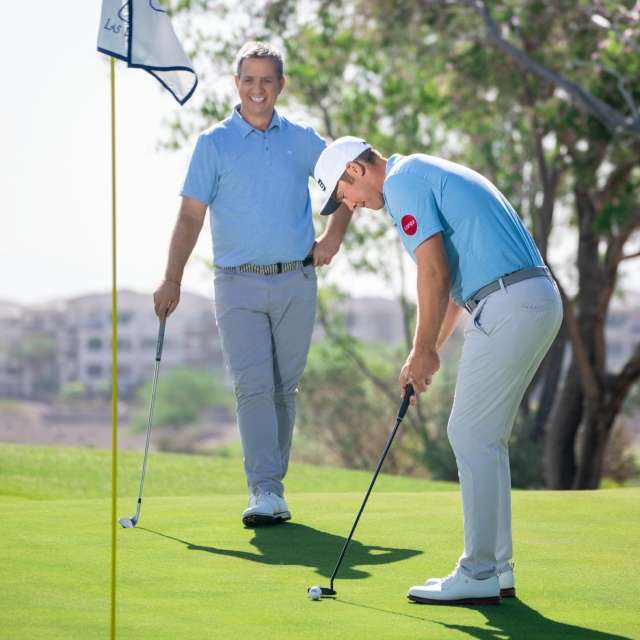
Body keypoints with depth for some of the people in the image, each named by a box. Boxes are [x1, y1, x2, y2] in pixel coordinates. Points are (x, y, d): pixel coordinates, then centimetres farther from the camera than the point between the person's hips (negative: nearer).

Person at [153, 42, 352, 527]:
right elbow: (191, 216, -1)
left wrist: (334, 236, 9)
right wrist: (172, 280, -9)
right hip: (239, 285, -2)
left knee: (285, 387, 6)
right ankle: (265, 493, -16)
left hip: (295, 282, 2)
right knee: (253, 386, -11)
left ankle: (274, 483, 17)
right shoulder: (215, 143, 2)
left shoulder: (302, 140, 8)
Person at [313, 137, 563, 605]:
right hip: (539, 300, 10)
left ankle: (478, 576, -3)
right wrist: (430, 351, 22)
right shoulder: (431, 175, 25)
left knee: (471, 436, -5)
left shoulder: (403, 180, -6)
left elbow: (435, 273, -12)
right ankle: (497, 569, 17)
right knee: (485, 439, 14)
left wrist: (424, 350, -3)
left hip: (508, 307, -10)